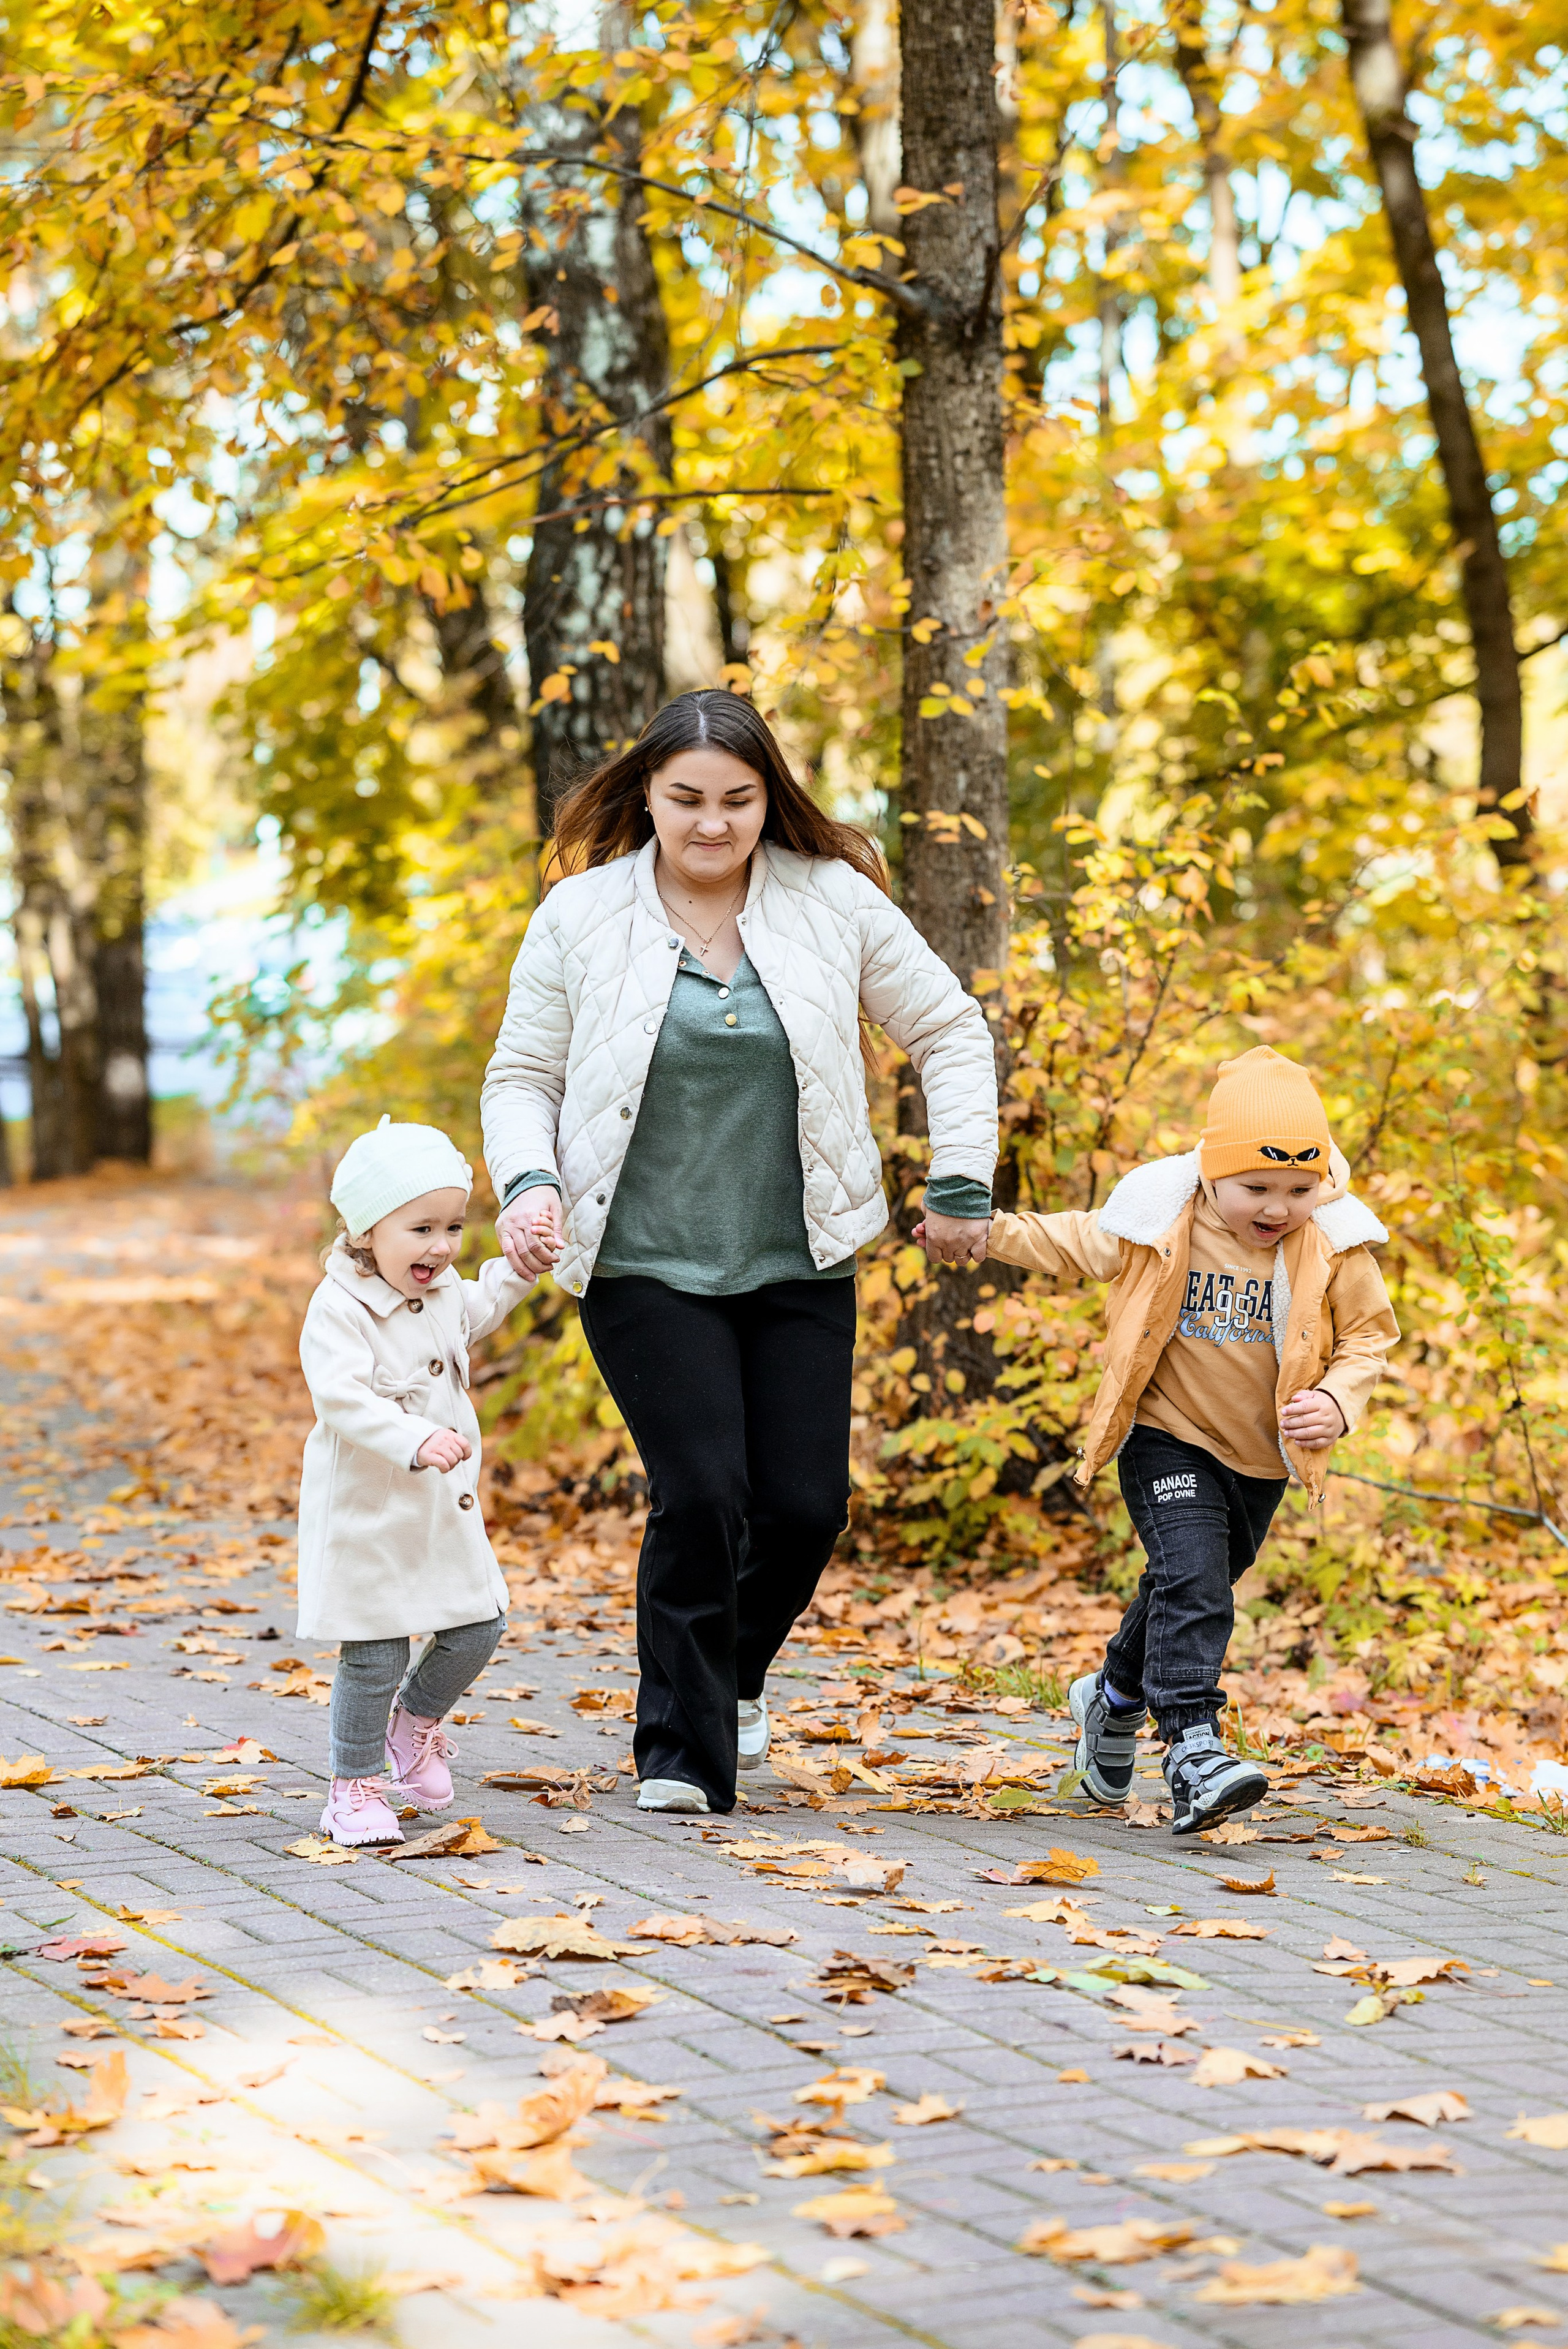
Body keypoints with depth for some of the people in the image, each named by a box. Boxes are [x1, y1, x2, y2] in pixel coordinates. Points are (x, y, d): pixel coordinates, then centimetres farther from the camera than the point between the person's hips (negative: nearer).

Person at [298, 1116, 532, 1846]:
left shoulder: (444, 1294, 7)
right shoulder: (339, 1309, -20)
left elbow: (476, 1313, 31)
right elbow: (343, 1396, -33)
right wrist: (417, 1440, -44)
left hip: (445, 1512, 7)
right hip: (368, 1516, -7)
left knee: (477, 1629, 10)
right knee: (375, 1654, -3)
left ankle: (416, 1721, 37)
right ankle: (357, 1788, 13)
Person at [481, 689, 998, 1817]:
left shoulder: (832, 903, 1)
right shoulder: (580, 918, -1)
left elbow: (952, 1033, 9)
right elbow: (522, 1079, 6)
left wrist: (961, 1185, 3)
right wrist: (528, 1185, -12)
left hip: (798, 1263, 2)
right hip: (646, 1267, -2)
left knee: (807, 1503, 0)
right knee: (701, 1491, -14)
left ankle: (738, 1670, 33)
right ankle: (684, 1755, 2)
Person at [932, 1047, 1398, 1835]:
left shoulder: (1334, 1248, -8)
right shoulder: (1155, 1224, -11)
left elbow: (1369, 1332, 3)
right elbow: (1070, 1244, 5)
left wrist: (1338, 1399, -15)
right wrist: (985, 1229, -4)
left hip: (1262, 1458, 3)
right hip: (1169, 1439, -3)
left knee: (1190, 1592, 19)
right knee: (1190, 1582, -21)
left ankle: (1116, 1697, 44)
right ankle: (1192, 1748, -25)